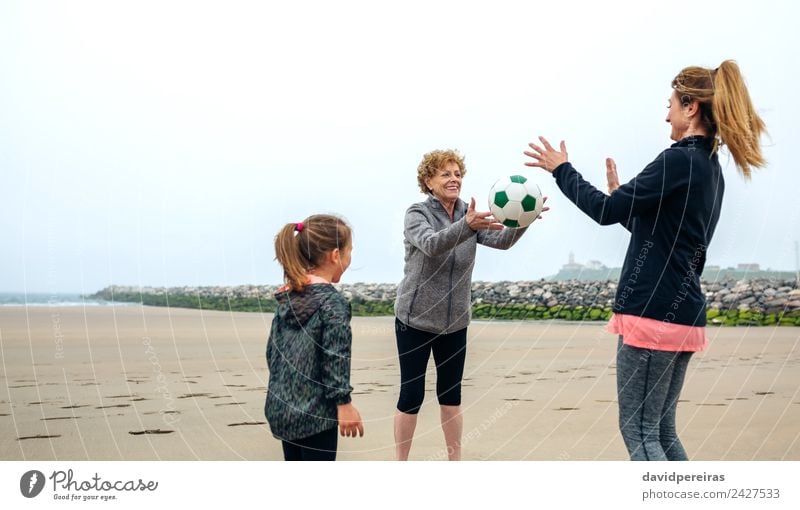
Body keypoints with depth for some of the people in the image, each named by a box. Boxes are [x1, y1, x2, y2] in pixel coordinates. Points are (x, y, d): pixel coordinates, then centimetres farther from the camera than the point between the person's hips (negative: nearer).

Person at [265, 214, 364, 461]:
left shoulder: (288, 295, 6)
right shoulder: (332, 301, -16)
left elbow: (273, 348, 12)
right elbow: (335, 359, -19)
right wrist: (344, 403, -13)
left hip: (281, 404, 8)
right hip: (313, 411, -8)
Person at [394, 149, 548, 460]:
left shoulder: (470, 214, 1)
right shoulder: (417, 214, -11)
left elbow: (501, 240, -16)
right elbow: (431, 244, -32)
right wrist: (467, 225, -50)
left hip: (455, 321, 4)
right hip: (415, 319, -4)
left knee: (451, 393, 11)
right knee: (411, 395, 0)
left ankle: (455, 461, 22)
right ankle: (401, 464, 13)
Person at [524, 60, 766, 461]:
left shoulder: (681, 159, -13)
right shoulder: (710, 168, 16)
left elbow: (606, 211, -14)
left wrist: (562, 169, -2)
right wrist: (620, 195, 26)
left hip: (653, 312, -9)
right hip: (682, 315, 9)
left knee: (638, 432, -4)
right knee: (661, 432, 15)